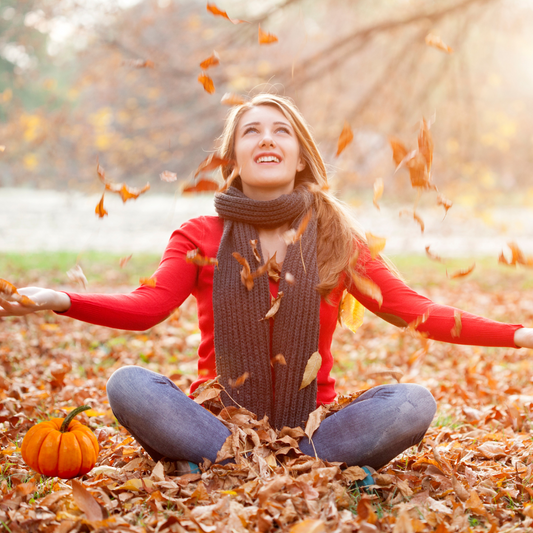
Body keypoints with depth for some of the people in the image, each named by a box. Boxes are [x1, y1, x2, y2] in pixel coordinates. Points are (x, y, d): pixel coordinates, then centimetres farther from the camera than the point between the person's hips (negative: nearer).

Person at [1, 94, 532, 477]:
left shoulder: (338, 238, 5)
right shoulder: (198, 237, 2)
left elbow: (411, 309, 0)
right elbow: (148, 305, -14)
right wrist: (59, 300, -32)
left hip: (310, 429, 1)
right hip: (218, 424, 0)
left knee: (413, 402, -23)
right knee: (128, 383, -26)